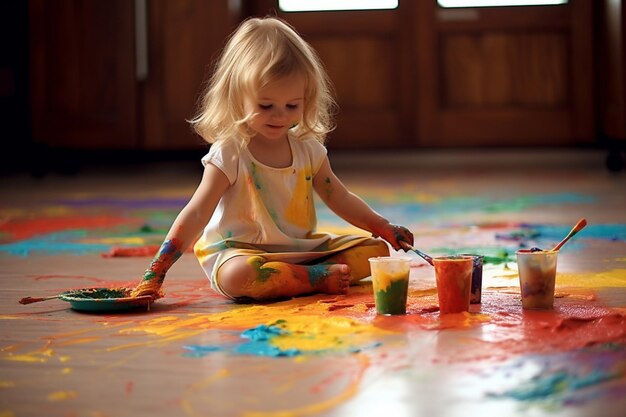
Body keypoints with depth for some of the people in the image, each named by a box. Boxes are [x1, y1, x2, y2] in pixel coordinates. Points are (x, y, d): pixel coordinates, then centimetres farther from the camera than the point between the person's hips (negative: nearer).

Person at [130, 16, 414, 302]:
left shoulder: (308, 149, 6)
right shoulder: (229, 154, -11)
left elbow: (340, 199, 19)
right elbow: (195, 215, -16)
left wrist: (384, 228, 8)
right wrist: (155, 272, -24)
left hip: (302, 247, 6)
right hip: (243, 252, -6)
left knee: (376, 249, -5)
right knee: (236, 276, -40)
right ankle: (319, 278, -33)